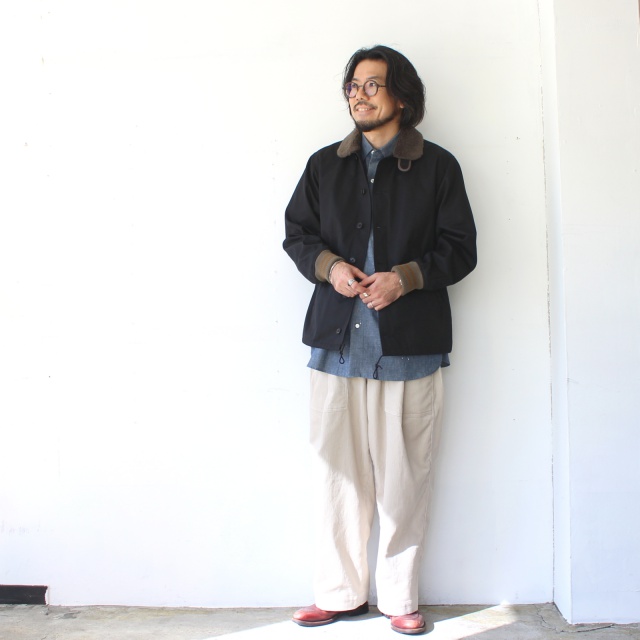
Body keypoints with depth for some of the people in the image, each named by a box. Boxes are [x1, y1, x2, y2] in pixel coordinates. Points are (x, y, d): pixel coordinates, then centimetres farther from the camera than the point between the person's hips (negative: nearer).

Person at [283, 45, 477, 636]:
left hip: (410, 344, -2)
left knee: (403, 475, 3)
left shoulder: (437, 166, 6)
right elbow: (296, 233, 15)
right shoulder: (325, 165, 15)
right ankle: (340, 593, 20)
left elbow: (460, 249, 3)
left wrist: (405, 277, -13)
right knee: (337, 469, 5)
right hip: (337, 340, 2)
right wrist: (329, 265, -5)